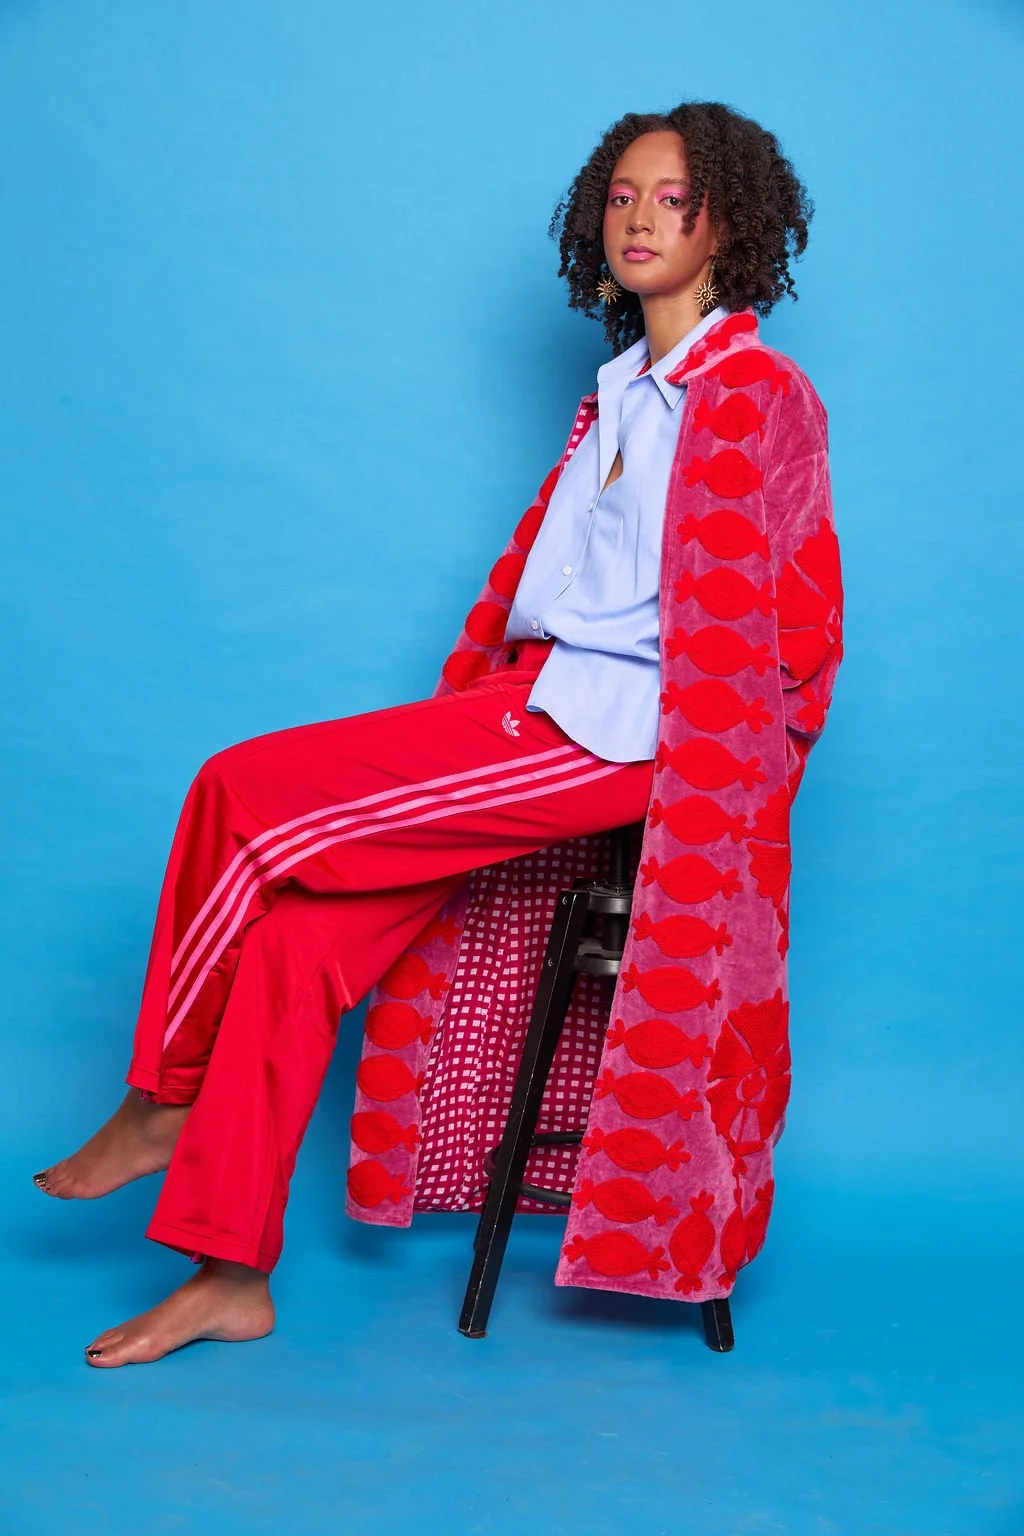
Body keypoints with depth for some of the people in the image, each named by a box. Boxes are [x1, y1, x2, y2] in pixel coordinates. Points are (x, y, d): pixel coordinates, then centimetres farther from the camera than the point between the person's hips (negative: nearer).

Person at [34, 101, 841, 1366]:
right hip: (526, 699, 8)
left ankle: (164, 1098, 6)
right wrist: (454, 706, 11)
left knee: (248, 791, -15)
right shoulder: (620, 393, 22)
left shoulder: (759, 394, -4)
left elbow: (798, 636, -9)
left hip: (604, 732, -8)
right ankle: (231, 1274, -3)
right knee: (298, 926, -9)